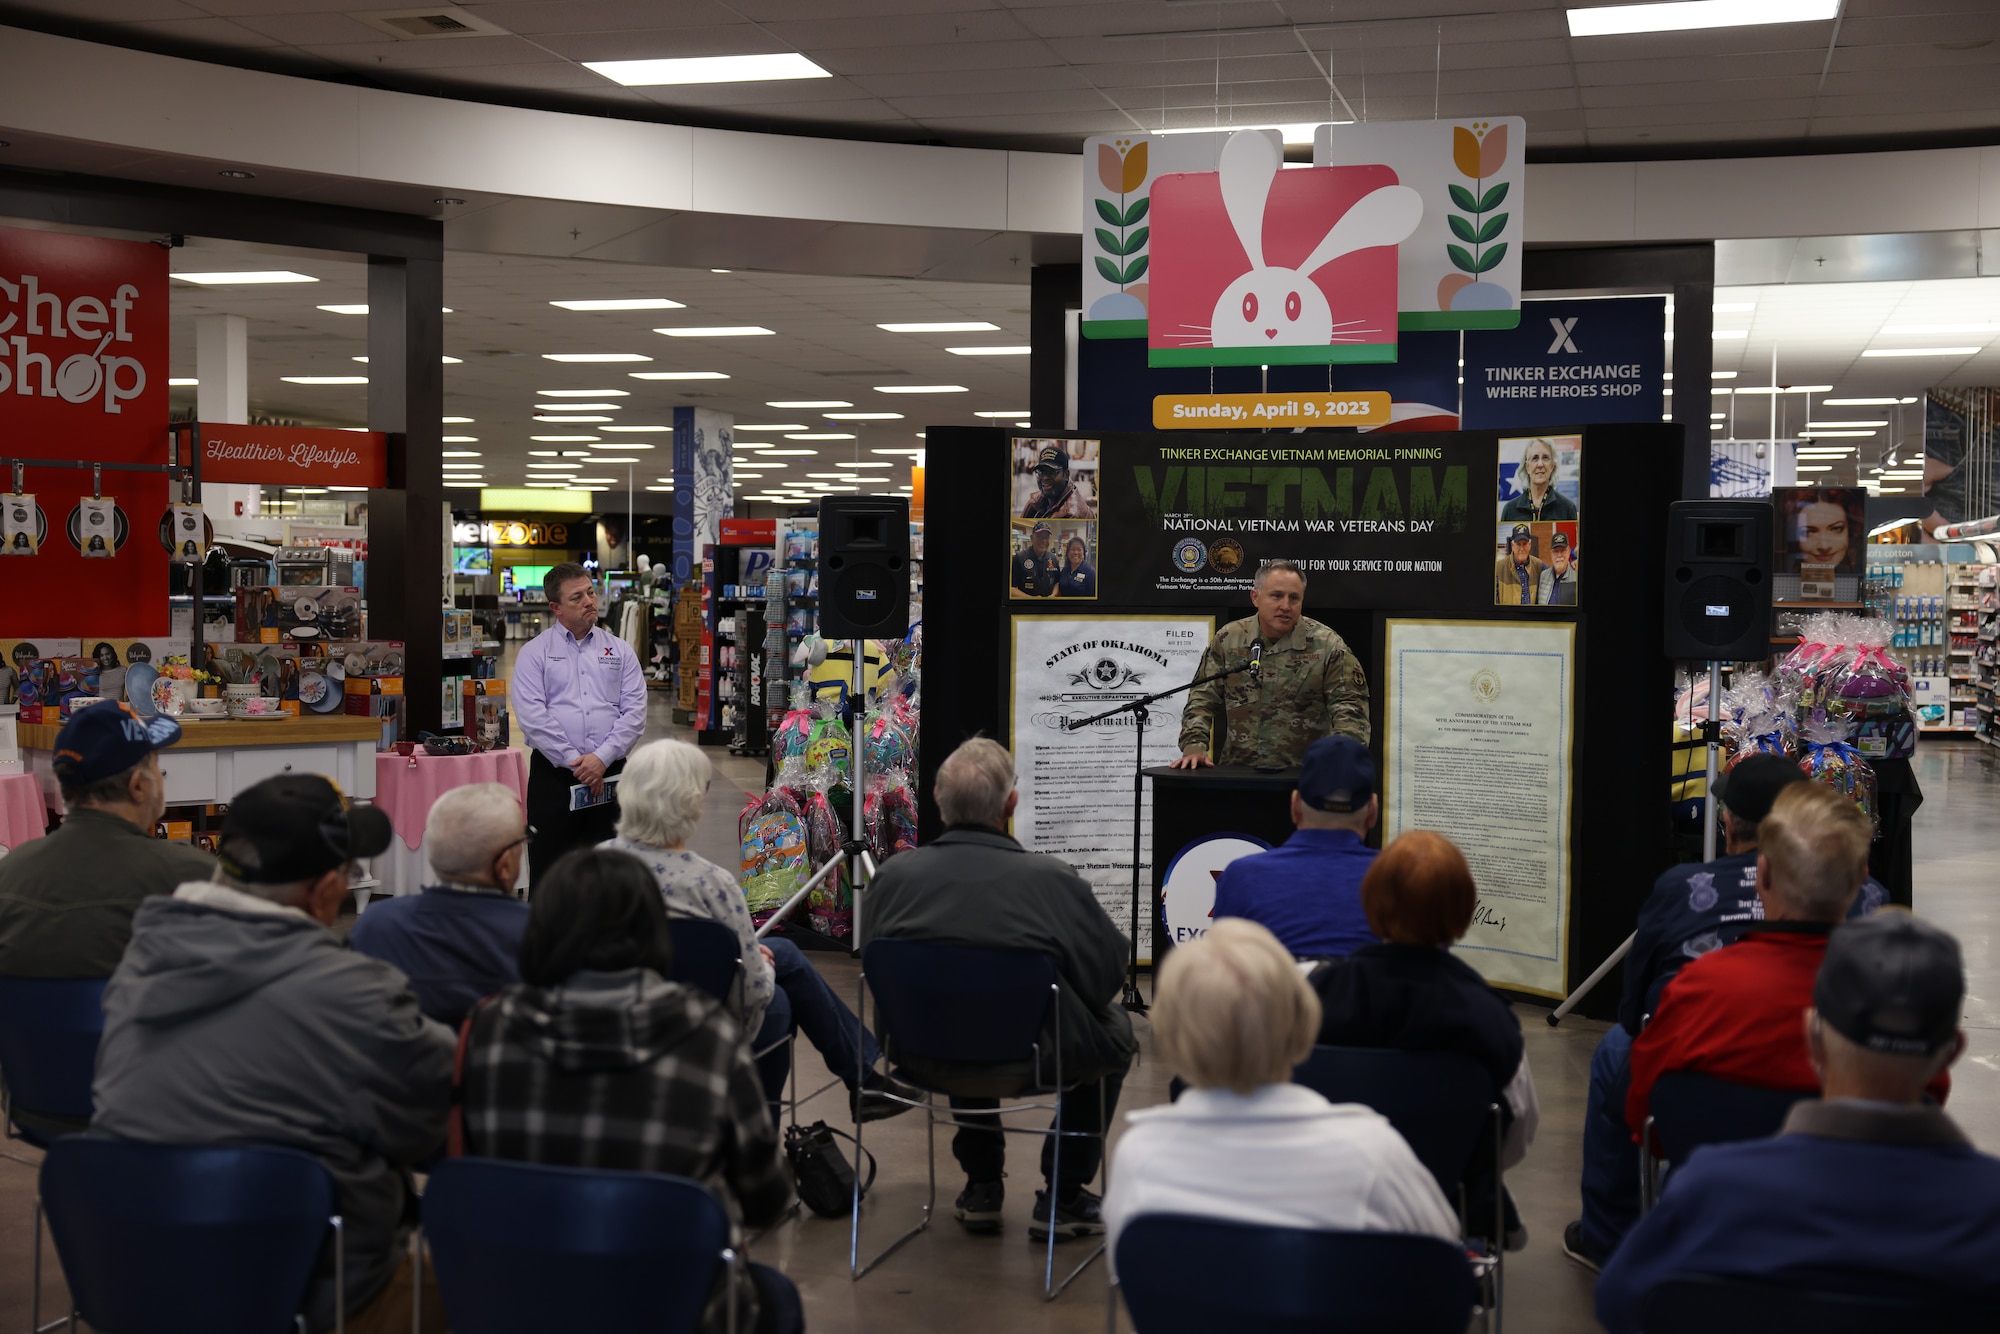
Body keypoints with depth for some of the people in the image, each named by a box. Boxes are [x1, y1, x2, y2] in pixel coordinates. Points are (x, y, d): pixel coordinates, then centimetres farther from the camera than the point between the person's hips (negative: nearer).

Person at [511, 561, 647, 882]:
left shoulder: (620, 651, 12)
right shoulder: (535, 653, 5)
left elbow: (635, 712, 2)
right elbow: (531, 715, -7)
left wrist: (601, 758, -11)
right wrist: (575, 762, -13)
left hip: (609, 772, 2)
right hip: (554, 773, -2)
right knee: (548, 871, -1)